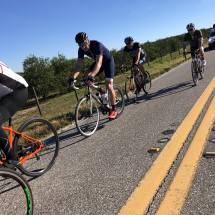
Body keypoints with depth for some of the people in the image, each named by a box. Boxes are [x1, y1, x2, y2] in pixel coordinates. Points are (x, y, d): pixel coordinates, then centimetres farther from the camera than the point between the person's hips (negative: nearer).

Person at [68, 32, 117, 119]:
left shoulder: (97, 45, -36)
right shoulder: (81, 49, -18)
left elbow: (99, 63, -48)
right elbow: (79, 65, -24)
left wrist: (92, 76, -63)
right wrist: (73, 77, -42)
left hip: (108, 61, -6)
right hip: (98, 61, 6)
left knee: (109, 85, -15)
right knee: (87, 75, -20)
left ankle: (114, 110, -3)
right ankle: (101, 91, 4)